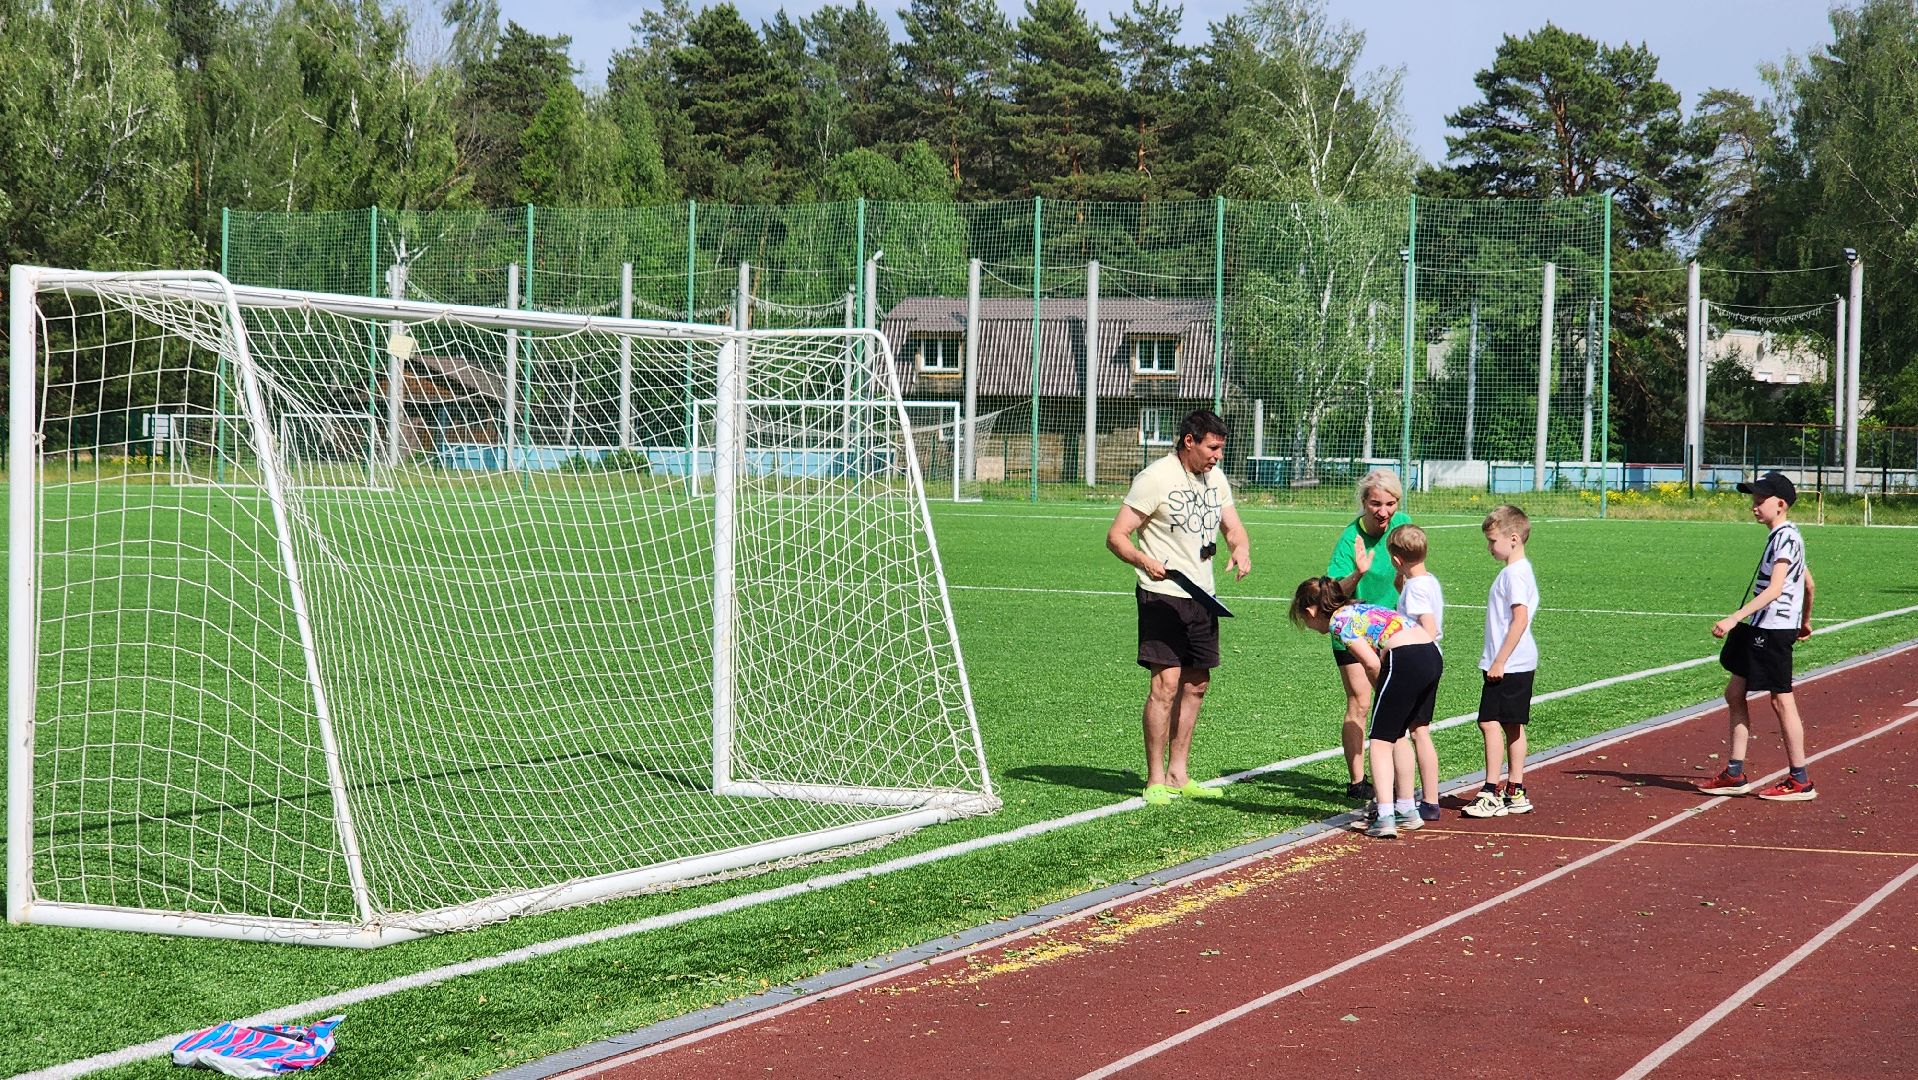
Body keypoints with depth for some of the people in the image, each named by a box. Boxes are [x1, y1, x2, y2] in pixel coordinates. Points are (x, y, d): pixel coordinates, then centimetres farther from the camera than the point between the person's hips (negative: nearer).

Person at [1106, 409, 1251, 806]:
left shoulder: (1215, 477, 10)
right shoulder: (1155, 478, -12)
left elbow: (1233, 527, 15)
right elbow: (1116, 535, -14)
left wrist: (1241, 550, -9)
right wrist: (1145, 561, -33)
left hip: (1202, 596, 8)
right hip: (1162, 595, -8)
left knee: (1196, 685, 11)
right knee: (1166, 684, -14)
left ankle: (1177, 775, 20)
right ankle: (1155, 781, -9)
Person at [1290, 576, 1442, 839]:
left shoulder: (1338, 620, 1)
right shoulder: (1358, 609, 27)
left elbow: (1371, 664, -8)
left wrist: (1380, 688, 9)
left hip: (1405, 661, -9)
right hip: (1433, 656, 9)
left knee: (1380, 741, -2)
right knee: (1398, 736, 23)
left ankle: (1385, 818, -12)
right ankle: (1406, 811, 29)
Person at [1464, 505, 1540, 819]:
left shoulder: (1515, 574, -16)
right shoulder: (1517, 570, 15)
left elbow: (1520, 619, -23)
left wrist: (1499, 661, -21)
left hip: (1508, 664, -10)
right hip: (1520, 664, 10)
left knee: (1490, 722, -10)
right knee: (1512, 726, 12)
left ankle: (1491, 793, -11)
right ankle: (1515, 792, 16)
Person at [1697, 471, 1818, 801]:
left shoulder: (1785, 537, -16)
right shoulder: (1783, 536, 16)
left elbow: (1775, 589, -26)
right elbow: (1808, 582, 25)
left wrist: (1735, 619, -33)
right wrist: (1805, 621, 39)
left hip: (1774, 629, -10)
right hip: (1758, 629, 10)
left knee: (1781, 700, -3)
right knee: (1734, 693, 10)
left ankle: (1800, 781, 4)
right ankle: (1735, 774, 14)